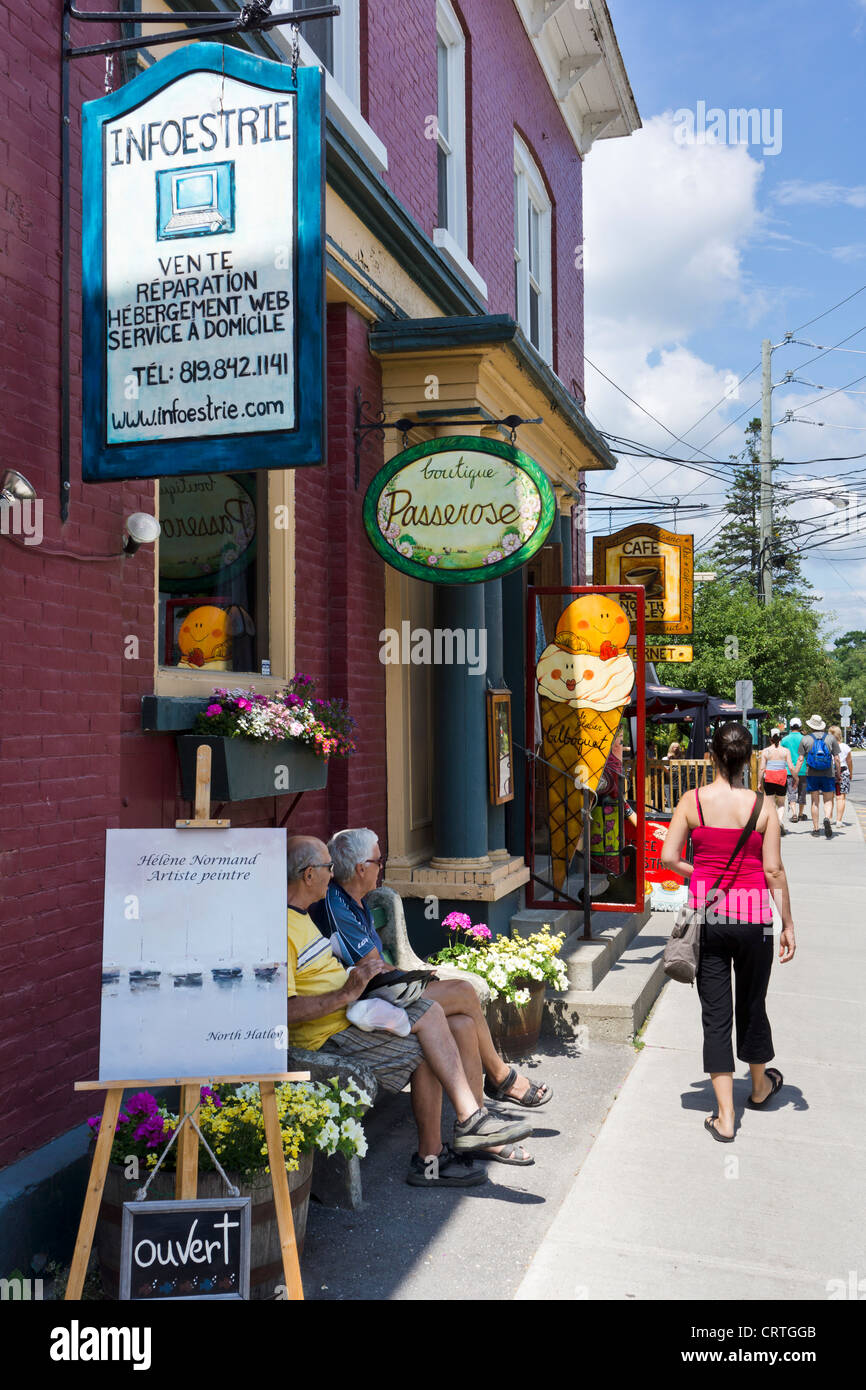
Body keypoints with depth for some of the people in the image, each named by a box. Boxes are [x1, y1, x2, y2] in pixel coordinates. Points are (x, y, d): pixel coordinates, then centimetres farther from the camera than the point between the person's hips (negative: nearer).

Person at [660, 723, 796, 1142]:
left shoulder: (693, 801, -6)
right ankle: (760, 1086, 43)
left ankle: (725, 1116, 8)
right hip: (753, 916, 0)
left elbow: (668, 858, -8)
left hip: (707, 914, 0)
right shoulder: (763, 806, -7)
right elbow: (774, 870, -6)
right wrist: (788, 924, 2)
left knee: (715, 1013, 7)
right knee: (752, 1004, 20)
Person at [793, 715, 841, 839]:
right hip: (828, 774, 0)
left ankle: (815, 829, 9)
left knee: (815, 802, 8)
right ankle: (827, 818, -22)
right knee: (828, 801, 6)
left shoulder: (806, 739, 0)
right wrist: (838, 773, 9)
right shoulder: (830, 738, 1)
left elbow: (800, 759, -3)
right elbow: (836, 758, -1)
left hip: (812, 774, 0)